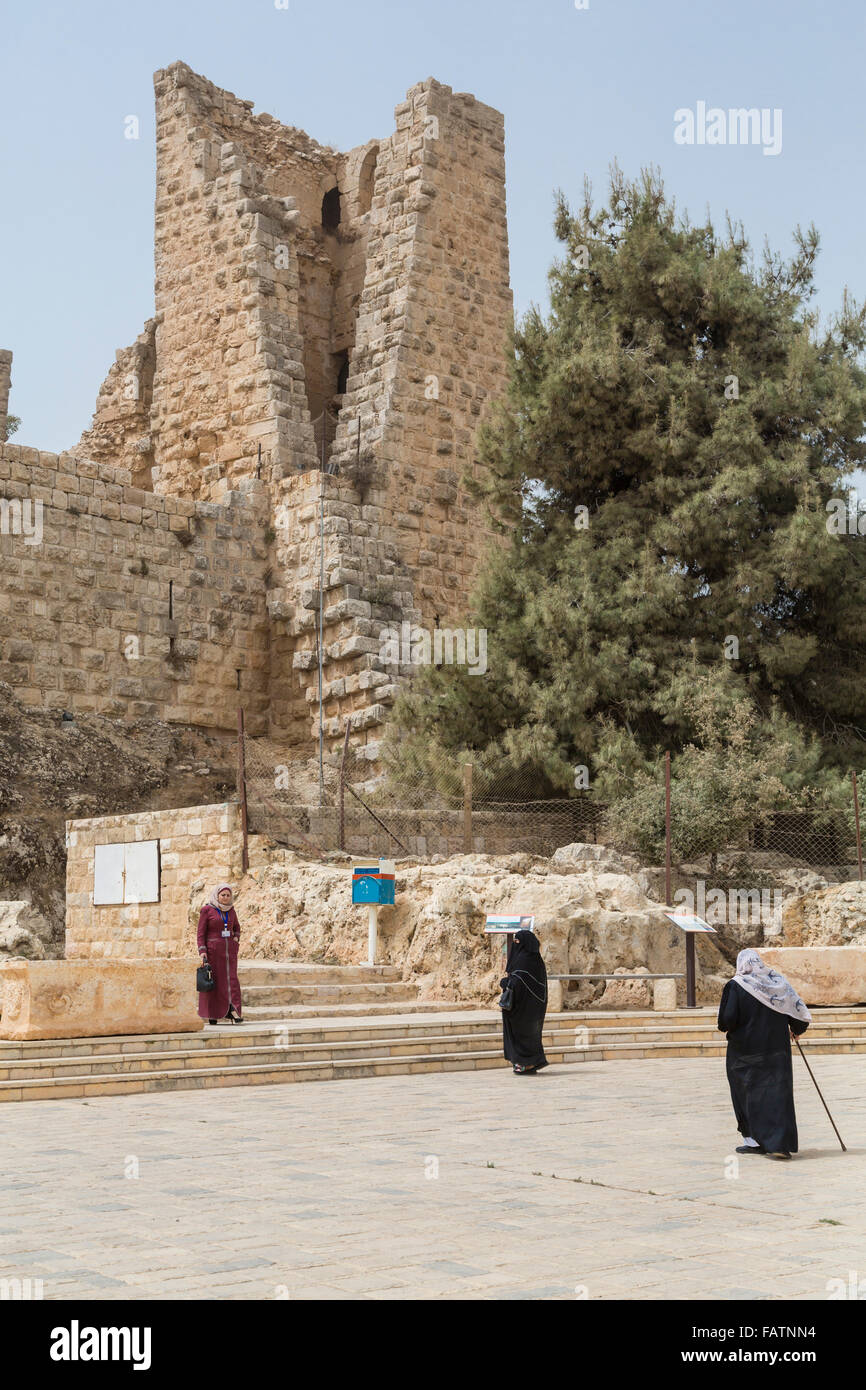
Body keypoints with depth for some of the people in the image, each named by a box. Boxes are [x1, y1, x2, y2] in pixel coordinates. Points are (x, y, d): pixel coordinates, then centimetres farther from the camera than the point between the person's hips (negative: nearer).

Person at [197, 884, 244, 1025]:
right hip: (212, 949, -4)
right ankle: (212, 1015, 8)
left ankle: (233, 1010, -18)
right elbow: (201, 932, -6)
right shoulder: (207, 910, -3)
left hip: (229, 949, 4)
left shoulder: (231, 910, 10)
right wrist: (202, 951, -15)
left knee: (231, 979, -9)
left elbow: (237, 927, 26)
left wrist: (236, 938, 6)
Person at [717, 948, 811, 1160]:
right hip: (777, 1049, 3)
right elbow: (797, 1008, 3)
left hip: (745, 1051, -3)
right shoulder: (777, 980, 1)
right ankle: (780, 1144, -5)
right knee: (777, 1093, 3)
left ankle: (754, 1140, 13)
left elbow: (727, 1020, -17)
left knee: (748, 1094, 11)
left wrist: (726, 1027, 7)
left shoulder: (735, 986, -10)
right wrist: (796, 1029, 22)